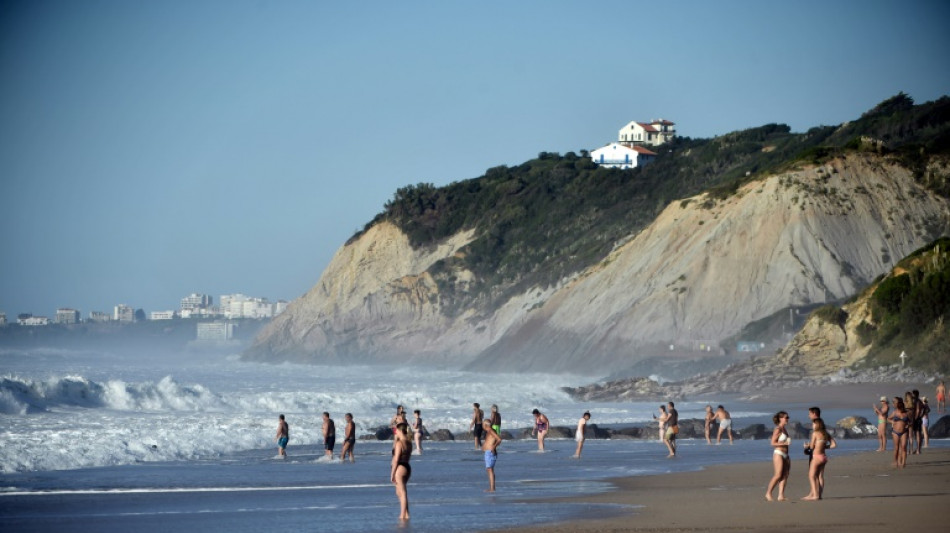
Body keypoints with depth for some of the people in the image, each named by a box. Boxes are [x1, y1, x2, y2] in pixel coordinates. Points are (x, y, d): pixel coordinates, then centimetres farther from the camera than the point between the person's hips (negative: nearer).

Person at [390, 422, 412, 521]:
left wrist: (392, 474, -13)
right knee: (399, 492, 20)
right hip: (407, 467, 9)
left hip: (400, 468, -9)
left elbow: (396, 460, -16)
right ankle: (406, 514, 21)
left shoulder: (399, 443, -16)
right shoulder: (409, 444, 10)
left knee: (402, 493, -4)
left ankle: (403, 515, -1)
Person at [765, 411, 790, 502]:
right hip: (778, 454, -9)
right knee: (778, 475, -12)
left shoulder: (784, 429, 15)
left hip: (785, 455, 9)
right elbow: (773, 443, -14)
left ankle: (781, 495, -4)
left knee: (785, 476, -1)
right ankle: (768, 493, -4)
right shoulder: (778, 429, -10)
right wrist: (785, 443, -21)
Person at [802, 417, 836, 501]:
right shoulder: (826, 434, 9)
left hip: (817, 456, -7)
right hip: (823, 456, 7)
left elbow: (812, 446, -7)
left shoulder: (815, 433, -10)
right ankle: (819, 494, 12)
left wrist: (808, 445, 14)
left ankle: (815, 495, -7)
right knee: (820, 476, 11)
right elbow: (834, 444, 7)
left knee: (812, 476, -1)